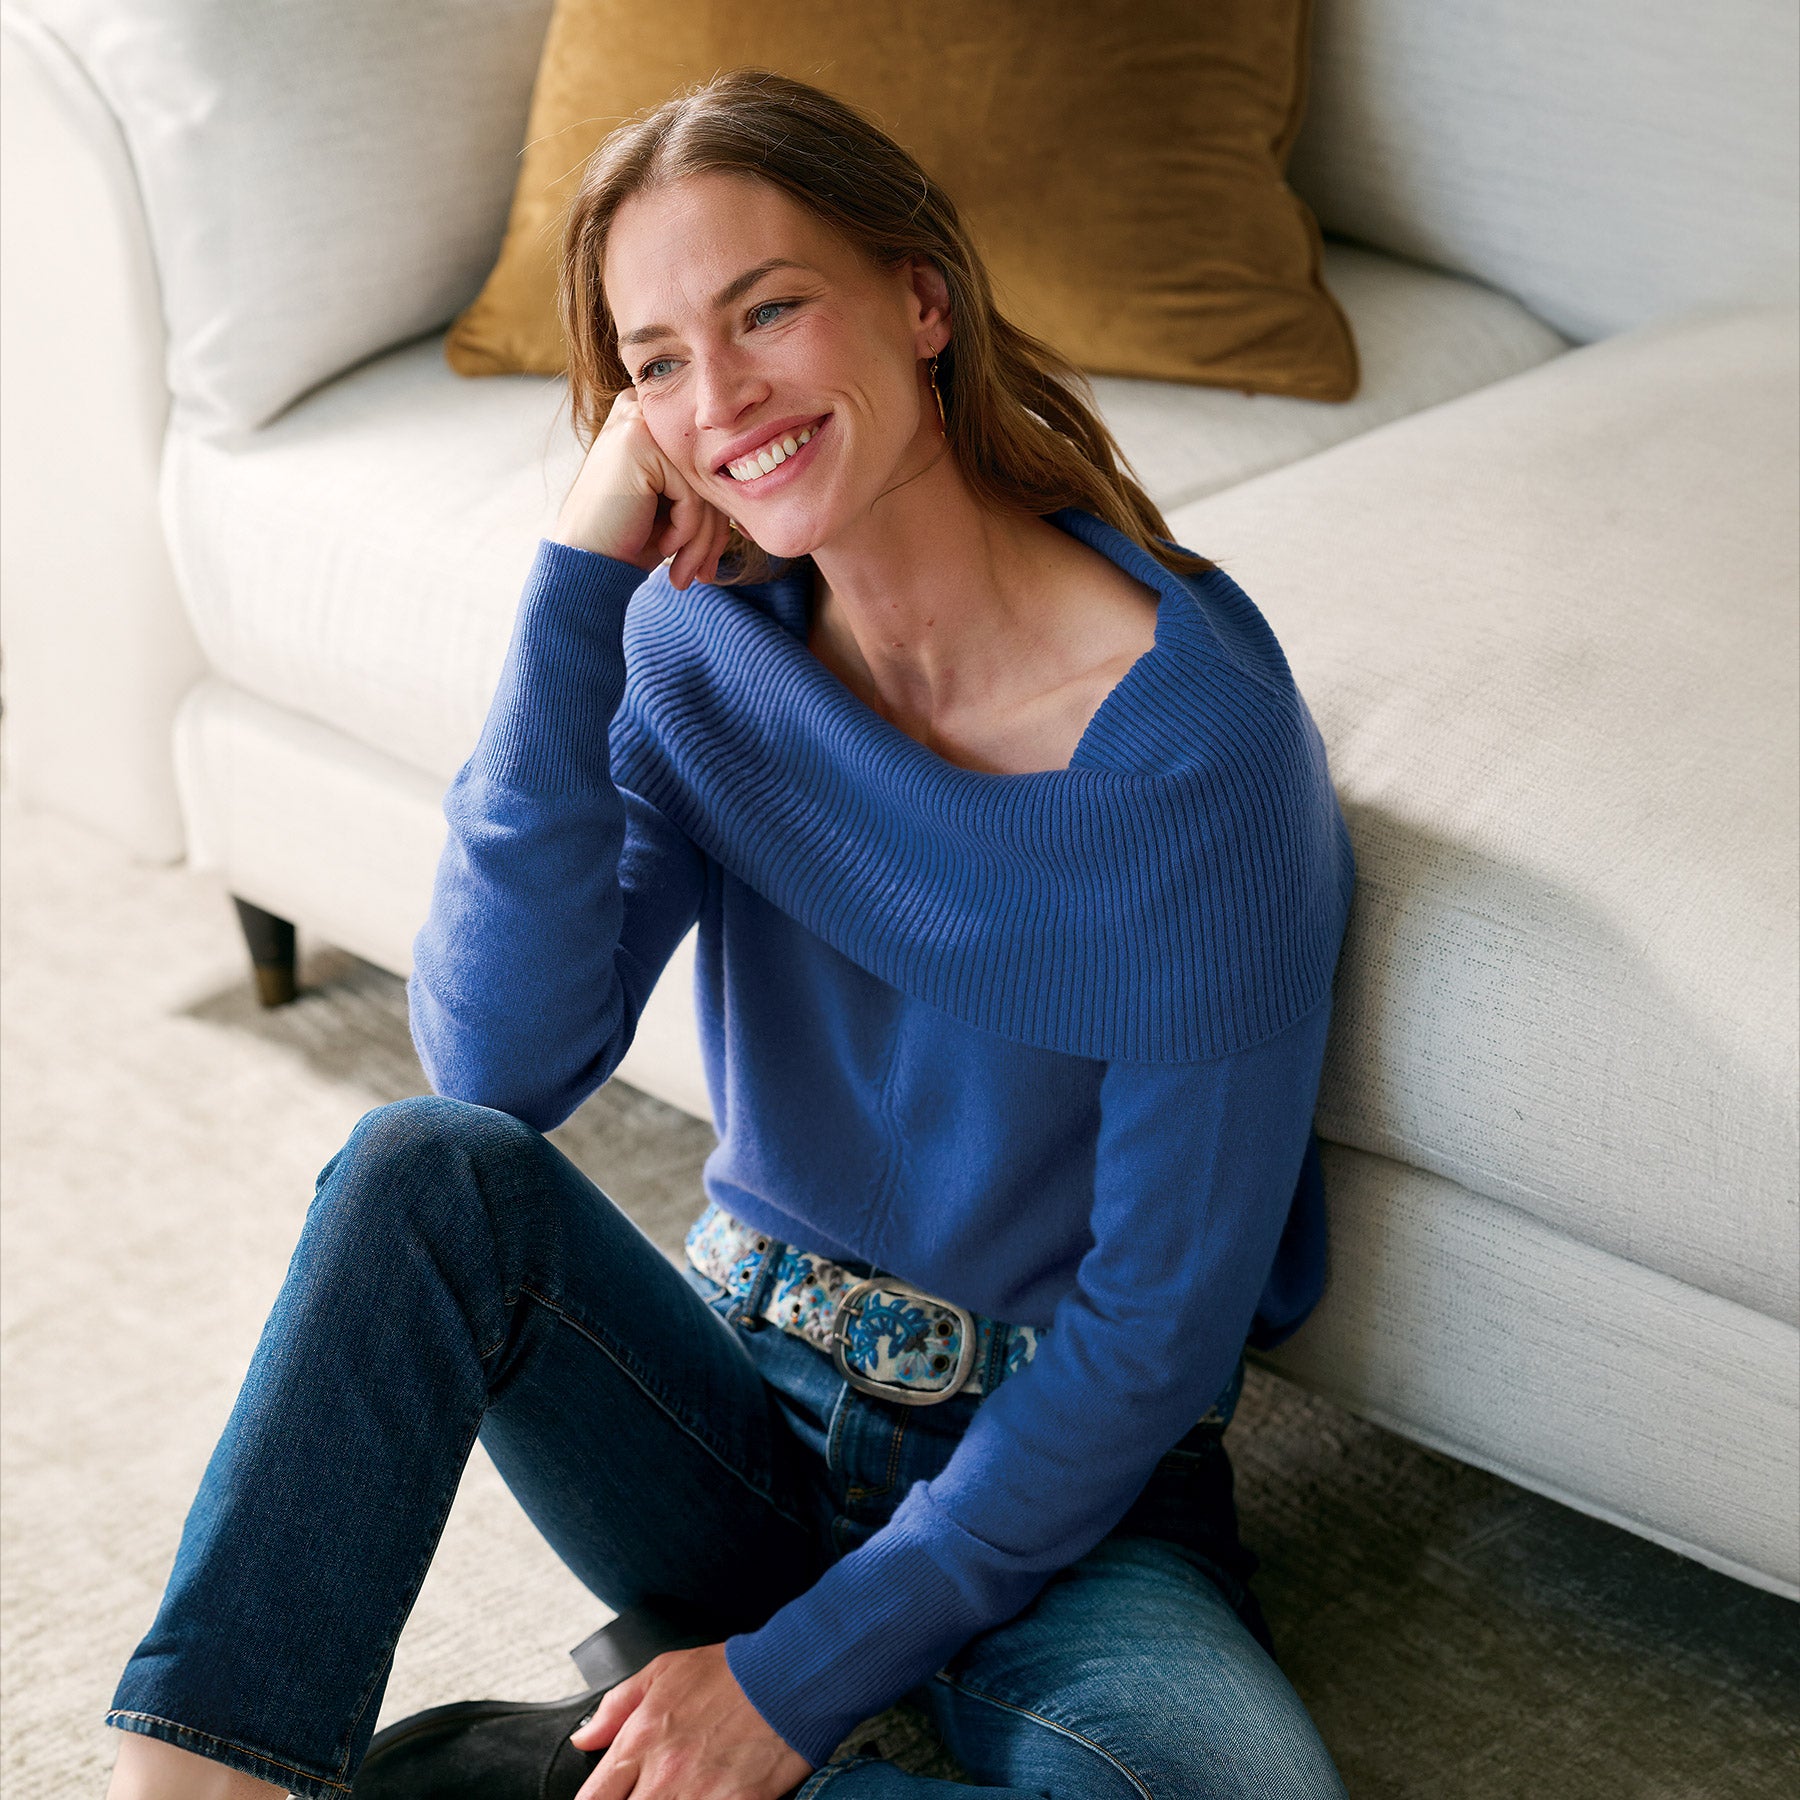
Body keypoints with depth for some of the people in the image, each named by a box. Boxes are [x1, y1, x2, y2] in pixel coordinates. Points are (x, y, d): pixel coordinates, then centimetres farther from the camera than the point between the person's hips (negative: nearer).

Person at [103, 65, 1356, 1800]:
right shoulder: (709, 643, -5)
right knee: (427, 1166, -25)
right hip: (750, 1412, 3)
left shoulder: (1193, 731, -19)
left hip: (1058, 1478, -2)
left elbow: (1166, 1315, -17)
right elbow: (500, 1060, -17)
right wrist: (580, 586, -20)